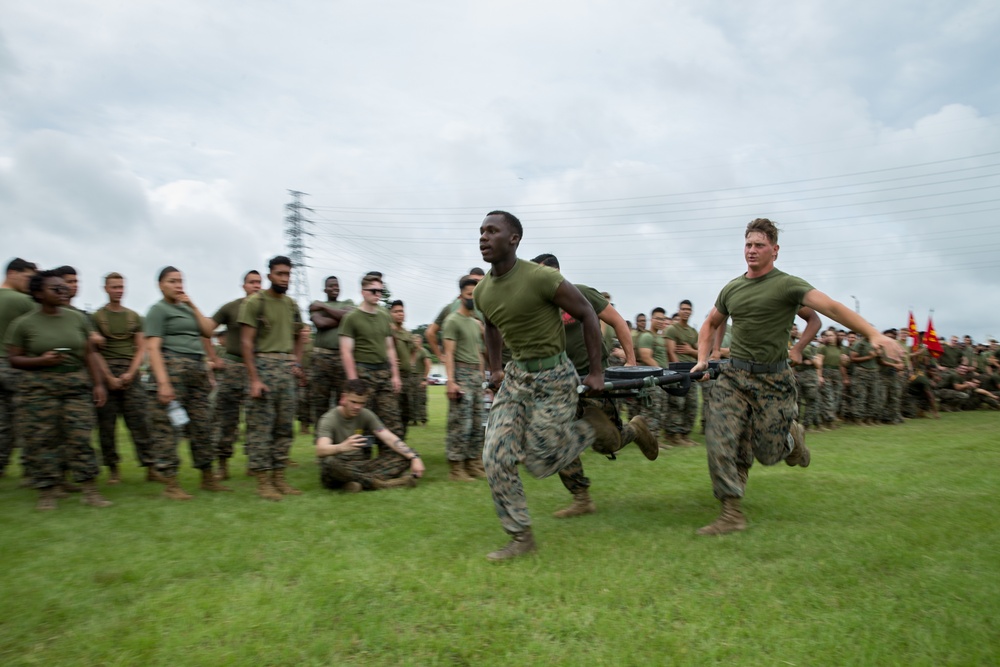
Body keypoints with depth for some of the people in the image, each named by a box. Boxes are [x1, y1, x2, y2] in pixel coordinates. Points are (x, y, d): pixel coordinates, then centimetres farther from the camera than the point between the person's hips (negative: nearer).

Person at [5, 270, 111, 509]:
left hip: (77, 385, 2)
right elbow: (14, 359, 2)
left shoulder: (77, 319, 7)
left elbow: (89, 354, 9)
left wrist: (98, 384, 4)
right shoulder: (23, 323, 0)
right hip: (39, 388, -2)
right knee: (42, 440, -1)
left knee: (80, 437, -2)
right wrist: (41, 360, -16)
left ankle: (90, 491, 1)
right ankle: (46, 493, 10)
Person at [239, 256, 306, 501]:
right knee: (261, 427, -4)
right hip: (264, 366, -6)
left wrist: (297, 363, 9)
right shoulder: (255, 302, -5)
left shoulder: (292, 305, 14)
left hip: (288, 369, 7)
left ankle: (279, 478, 16)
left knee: (285, 427, 8)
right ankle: (263, 481, 1)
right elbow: (246, 341, -10)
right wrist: (254, 379, -16)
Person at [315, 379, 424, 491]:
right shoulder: (329, 420, -13)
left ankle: (360, 482, -30)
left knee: (403, 456, -12)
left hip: (360, 468, 5)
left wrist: (414, 457, -19)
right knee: (330, 461, -40)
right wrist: (342, 447, -54)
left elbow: (389, 438, -5)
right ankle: (384, 482, -30)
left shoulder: (366, 415, 2)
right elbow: (320, 450, -31)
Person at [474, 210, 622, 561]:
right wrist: (495, 368, 21)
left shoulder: (542, 278, -20)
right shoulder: (481, 292, 1)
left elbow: (586, 314, -10)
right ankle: (521, 537, 11)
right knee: (496, 459, -3)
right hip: (515, 376, 6)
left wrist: (596, 371, -8)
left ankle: (593, 426, 22)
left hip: (553, 378, -6)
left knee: (540, 463, -2)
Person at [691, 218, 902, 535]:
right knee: (720, 440, -10)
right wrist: (702, 360, 12)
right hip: (733, 375, 4)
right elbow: (710, 324, 24)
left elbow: (831, 308, -17)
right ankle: (732, 513, -2)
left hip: (772, 380, -4)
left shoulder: (788, 285, -5)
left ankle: (793, 435, 35)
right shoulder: (731, 289, 10)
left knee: (768, 452, -1)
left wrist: (873, 334, -30)